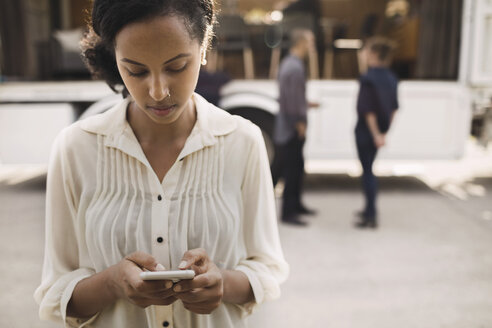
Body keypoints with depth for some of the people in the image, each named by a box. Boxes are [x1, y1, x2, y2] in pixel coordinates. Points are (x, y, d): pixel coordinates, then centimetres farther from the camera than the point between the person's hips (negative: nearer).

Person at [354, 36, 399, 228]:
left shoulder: (368, 79, -16)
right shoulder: (390, 78, 8)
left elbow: (368, 109, -20)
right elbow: (394, 108, 11)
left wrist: (376, 134, -17)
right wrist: (384, 130, 16)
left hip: (366, 129, -8)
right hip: (379, 130, 8)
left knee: (367, 171, -1)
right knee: (368, 169, 19)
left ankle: (371, 216, 5)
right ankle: (369, 209, 31)